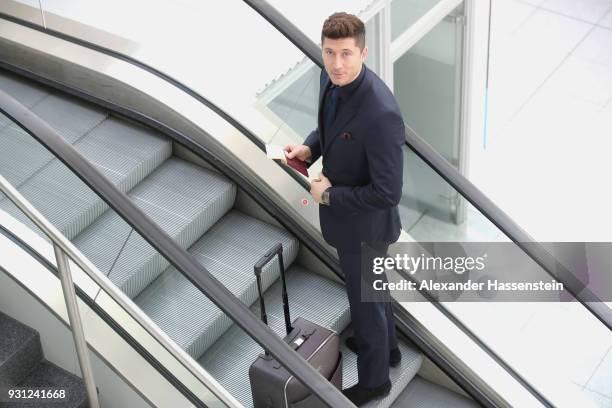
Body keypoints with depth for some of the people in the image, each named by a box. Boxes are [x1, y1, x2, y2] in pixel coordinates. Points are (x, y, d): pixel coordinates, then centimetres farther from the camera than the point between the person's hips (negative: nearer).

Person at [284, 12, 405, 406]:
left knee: (365, 299, 15)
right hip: (344, 209, 8)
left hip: (363, 223, -8)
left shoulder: (381, 114, -38)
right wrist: (309, 147, -8)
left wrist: (329, 195, -22)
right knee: (372, 286, 31)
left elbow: (388, 193, -32)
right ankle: (386, 346, 56)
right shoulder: (332, 79, -11)